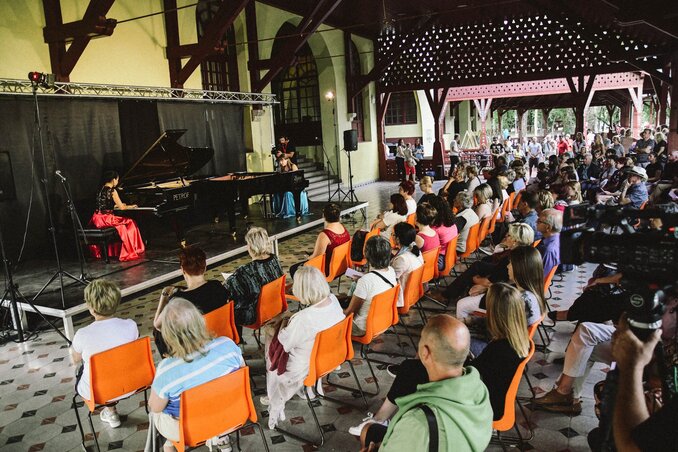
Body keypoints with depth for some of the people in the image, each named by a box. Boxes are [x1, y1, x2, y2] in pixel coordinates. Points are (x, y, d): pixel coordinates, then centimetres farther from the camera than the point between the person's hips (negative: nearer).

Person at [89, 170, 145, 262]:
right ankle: (129, 252, 10)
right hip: (105, 219, -8)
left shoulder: (101, 189, 12)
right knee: (129, 223, 5)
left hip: (96, 219, 8)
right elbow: (122, 207, -10)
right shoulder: (112, 191, -11)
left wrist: (117, 205, 35)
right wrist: (131, 206, 8)